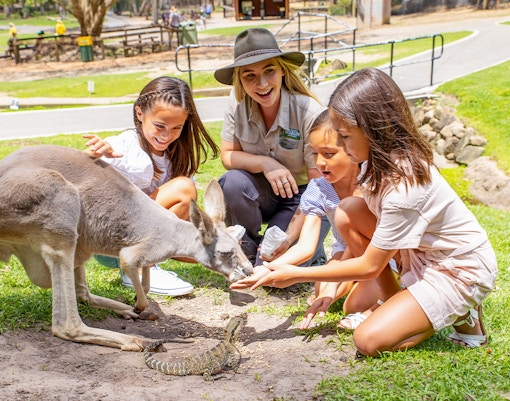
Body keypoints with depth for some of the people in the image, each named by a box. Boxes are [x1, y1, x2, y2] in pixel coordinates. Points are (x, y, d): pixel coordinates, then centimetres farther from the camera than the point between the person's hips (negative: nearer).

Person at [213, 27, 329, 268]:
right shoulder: (238, 103, -14)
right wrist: (264, 163, -26)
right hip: (263, 192, 4)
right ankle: (247, 254, -4)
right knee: (233, 182, -30)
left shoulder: (308, 111, -24)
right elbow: (228, 156, -4)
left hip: (301, 196, -3)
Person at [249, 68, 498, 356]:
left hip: (461, 273, -8)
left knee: (370, 340, -19)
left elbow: (370, 267, -23)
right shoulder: (389, 159, -7)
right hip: (423, 253, 9)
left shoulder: (403, 188, -32)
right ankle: (394, 303, 4)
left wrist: (298, 275, -17)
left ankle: (460, 314, 2)